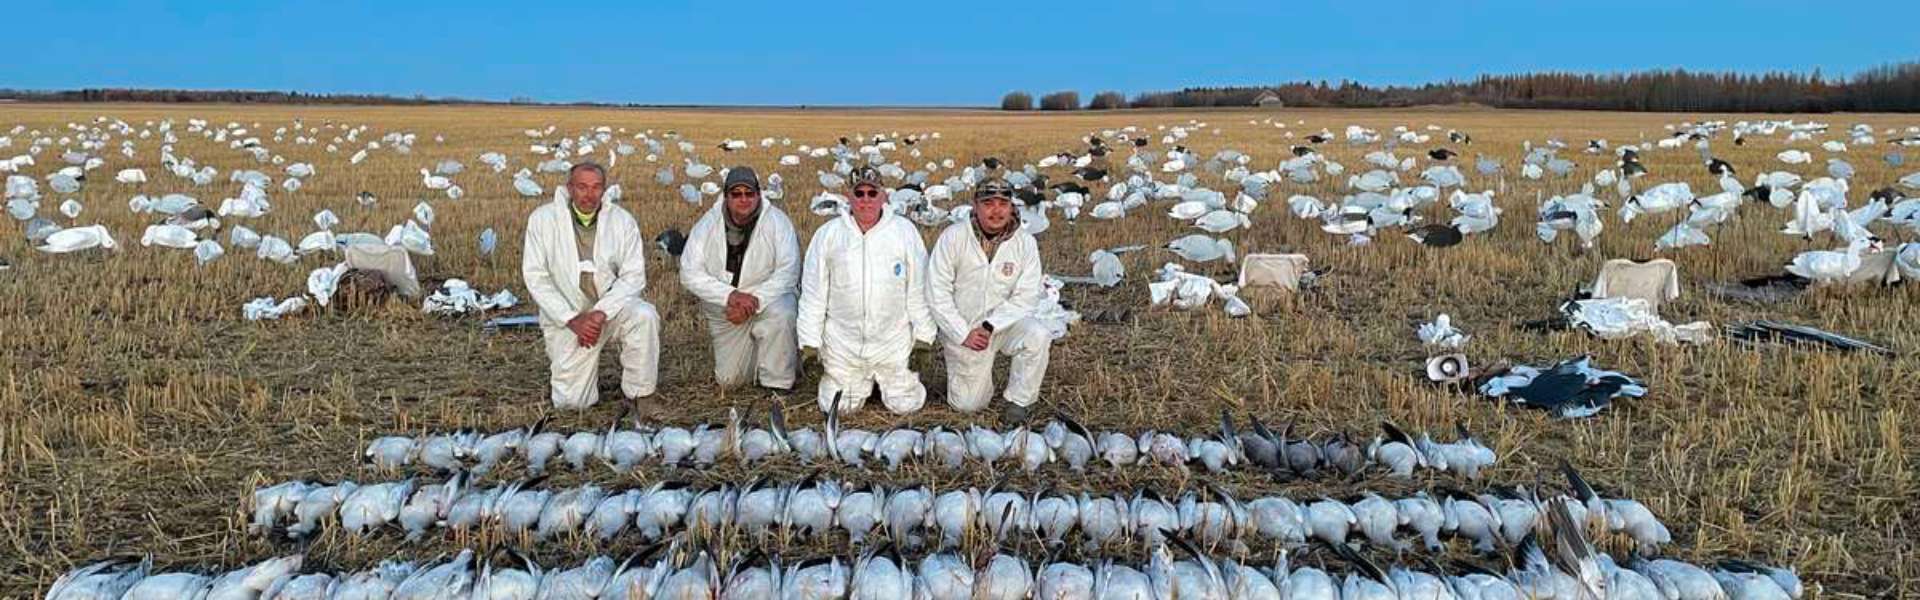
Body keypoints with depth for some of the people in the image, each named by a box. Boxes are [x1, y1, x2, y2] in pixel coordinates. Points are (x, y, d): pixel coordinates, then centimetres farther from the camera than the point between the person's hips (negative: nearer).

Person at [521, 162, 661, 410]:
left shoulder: (622, 220, -5)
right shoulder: (543, 219, -6)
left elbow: (633, 276, -9)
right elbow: (535, 277, -8)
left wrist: (601, 313, -23)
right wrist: (572, 320, -18)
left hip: (611, 305, 0)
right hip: (566, 315, 0)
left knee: (644, 316, -34)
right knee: (572, 401, -5)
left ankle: (638, 394, -14)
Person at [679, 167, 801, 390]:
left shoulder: (777, 221, -12)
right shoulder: (708, 224, -7)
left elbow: (788, 271, -18)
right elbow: (689, 273, -13)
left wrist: (754, 301, -30)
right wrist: (730, 295, -27)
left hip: (768, 298, -2)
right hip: (723, 309, 3)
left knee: (780, 313, -38)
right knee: (728, 380, 2)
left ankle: (778, 386, -19)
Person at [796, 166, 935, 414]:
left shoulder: (905, 231, -1)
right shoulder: (827, 234, 0)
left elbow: (917, 288, 2)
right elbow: (813, 292, 3)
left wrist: (923, 331, -1)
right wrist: (810, 338, 0)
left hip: (892, 341, -1)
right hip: (842, 342, 1)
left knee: (905, 404, 1)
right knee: (839, 407, 4)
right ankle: (861, 382, 36)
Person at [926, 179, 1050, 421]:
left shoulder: (1025, 243, -10)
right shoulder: (953, 237, -13)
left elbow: (1025, 297, -11)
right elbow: (937, 293, -12)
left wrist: (989, 327, -22)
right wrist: (963, 334, -17)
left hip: (1005, 323, 1)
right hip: (962, 329, 0)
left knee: (1037, 336, -31)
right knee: (968, 405, 1)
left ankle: (1018, 402, -9)